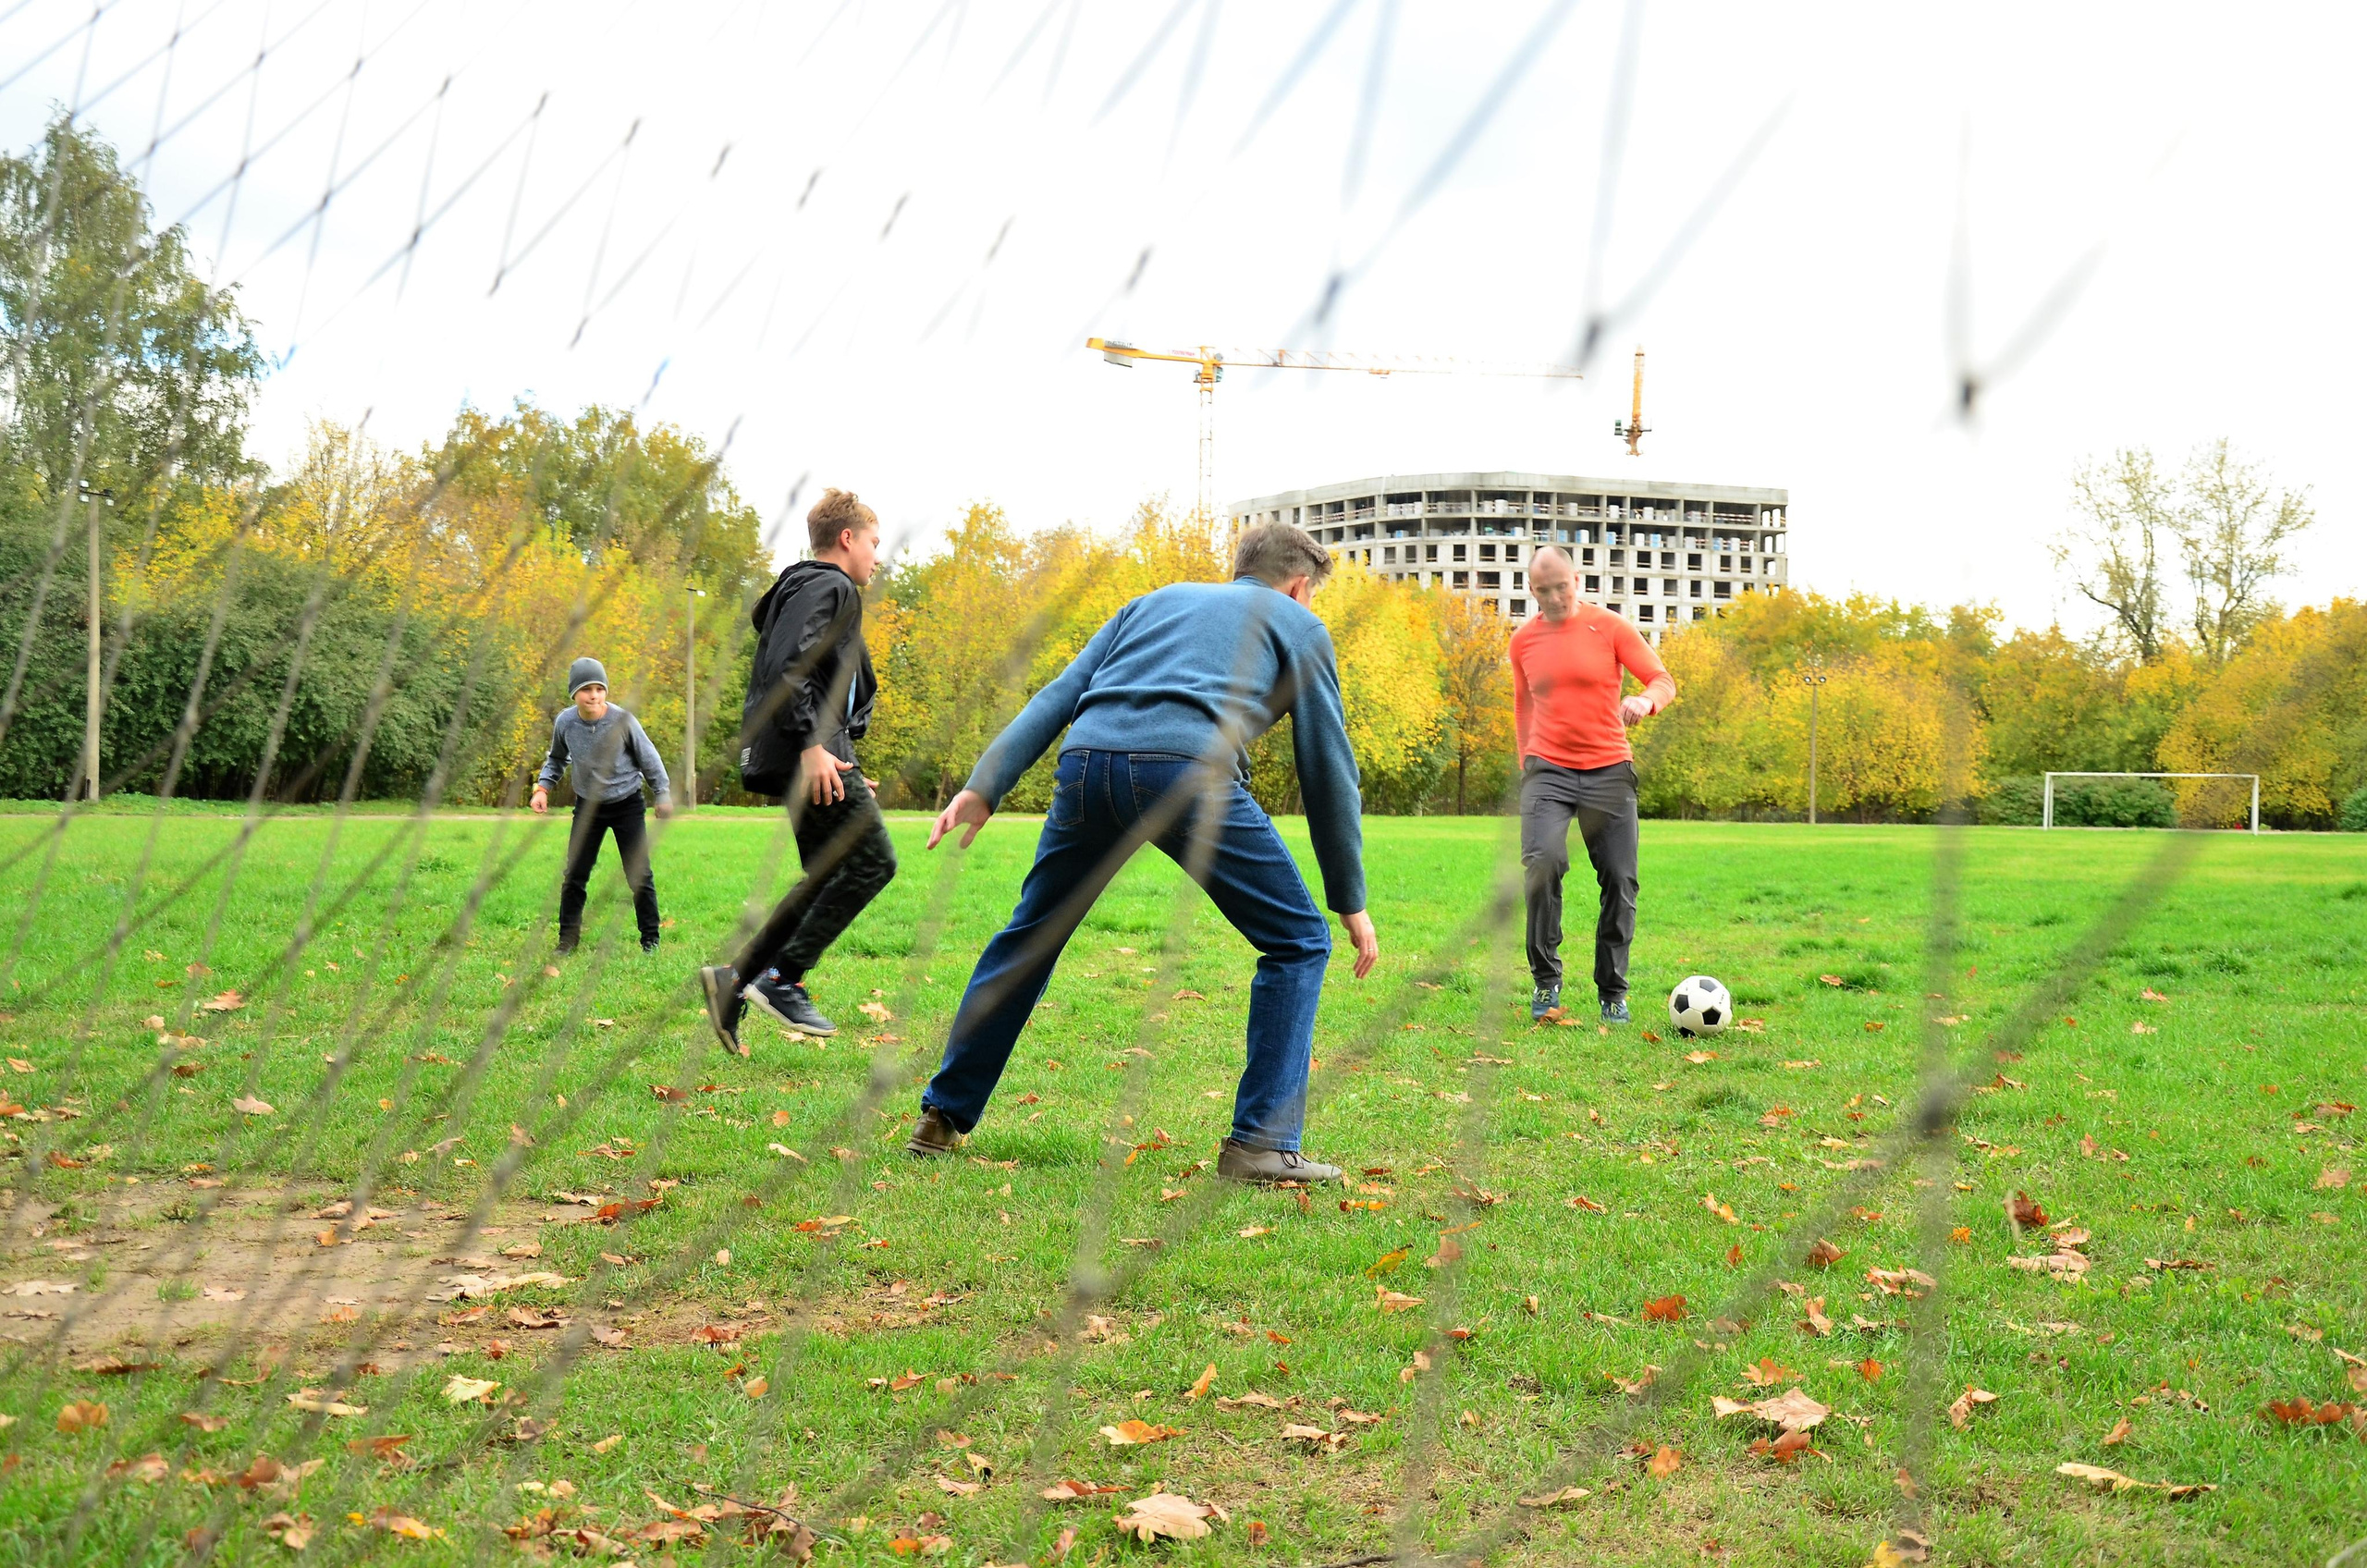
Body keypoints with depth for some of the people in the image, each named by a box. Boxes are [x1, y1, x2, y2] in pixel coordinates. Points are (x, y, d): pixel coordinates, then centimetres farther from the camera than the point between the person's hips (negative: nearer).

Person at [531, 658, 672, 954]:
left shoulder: (622, 721, -20)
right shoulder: (564, 722, -12)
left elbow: (648, 758, -5)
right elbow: (556, 760, 9)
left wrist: (662, 795, 1)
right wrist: (542, 788, -3)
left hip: (627, 804, -2)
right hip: (588, 805, 2)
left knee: (639, 874, -1)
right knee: (575, 874, 3)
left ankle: (650, 939, 12)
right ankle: (568, 939, 15)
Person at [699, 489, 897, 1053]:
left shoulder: (809, 588, 26)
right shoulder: (828, 587, -6)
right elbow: (787, 668, -20)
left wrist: (841, 765, 25)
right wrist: (812, 745, -26)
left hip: (812, 754, 11)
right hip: (810, 753, -11)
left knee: (827, 877, 11)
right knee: (872, 860, -11)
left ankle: (736, 979, 8)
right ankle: (783, 978, -11)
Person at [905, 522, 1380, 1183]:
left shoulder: (1159, 599, 34)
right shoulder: (1299, 625, 24)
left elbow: (1059, 694, 21)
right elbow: (1327, 765, 20)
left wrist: (985, 786, 14)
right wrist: (1350, 900, 24)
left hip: (1087, 762, 5)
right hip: (1189, 770, -4)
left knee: (1029, 939, 23)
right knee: (1296, 943, 12)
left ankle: (944, 1117, 31)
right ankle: (1260, 1145, 5)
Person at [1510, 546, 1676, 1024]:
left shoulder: (1610, 627, 0)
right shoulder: (1523, 641, 8)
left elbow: (1664, 681, -2)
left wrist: (1646, 700, -25)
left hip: (1608, 769, 0)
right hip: (1548, 769, 1)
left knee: (1620, 880, -2)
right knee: (1542, 860, -22)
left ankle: (1612, 992, 14)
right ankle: (1546, 979, -7)